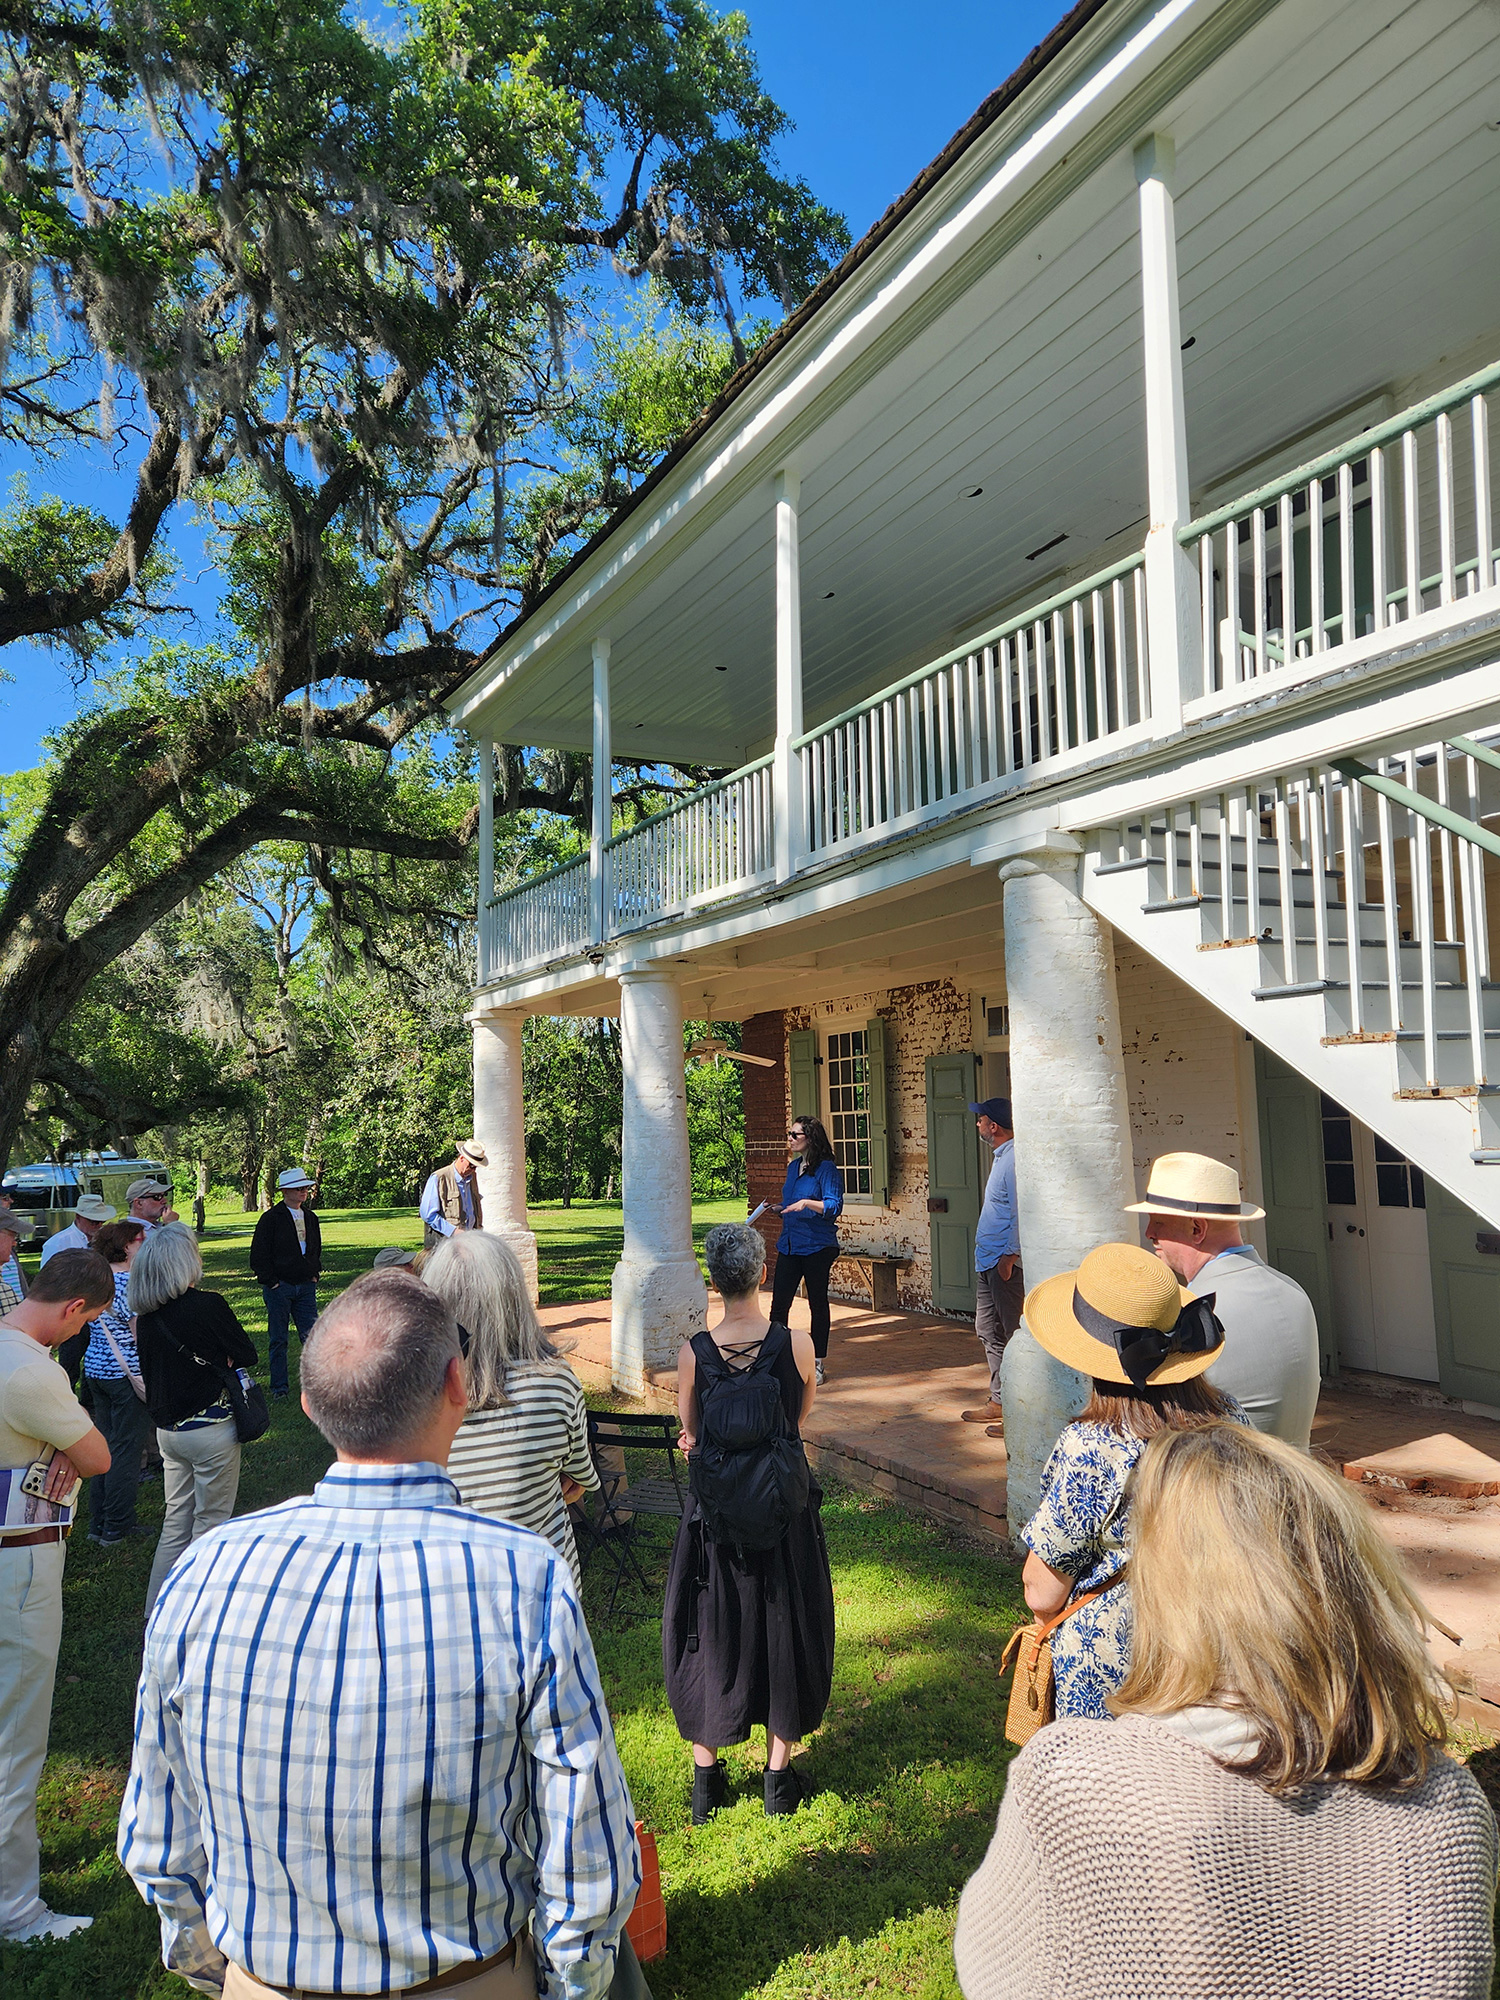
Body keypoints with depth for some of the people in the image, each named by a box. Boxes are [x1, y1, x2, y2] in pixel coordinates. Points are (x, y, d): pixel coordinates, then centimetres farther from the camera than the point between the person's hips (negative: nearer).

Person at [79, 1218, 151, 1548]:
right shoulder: (129, 1283, -20)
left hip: (96, 1369, 9)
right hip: (127, 1373, -9)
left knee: (106, 1445, 17)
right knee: (126, 1449, 1)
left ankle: (99, 1522, 24)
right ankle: (116, 1528, 9)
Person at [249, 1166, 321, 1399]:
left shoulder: (310, 1218, 12)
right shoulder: (271, 1218, -6)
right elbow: (258, 1255, -6)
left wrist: (314, 1275, 12)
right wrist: (271, 1282, -10)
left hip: (305, 1286, 4)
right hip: (279, 1286, -4)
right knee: (278, 1339, 4)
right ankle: (279, 1387, 14)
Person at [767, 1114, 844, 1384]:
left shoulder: (825, 1169, -10)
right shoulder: (793, 1166, 13)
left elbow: (834, 1206, -19)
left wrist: (807, 1203, -30)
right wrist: (779, 1207, 9)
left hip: (817, 1247, -6)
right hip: (789, 1245, 7)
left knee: (818, 1303, 6)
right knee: (779, 1303, 1)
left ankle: (818, 1363, 17)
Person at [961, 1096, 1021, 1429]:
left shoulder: (1014, 1159, -18)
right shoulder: (1000, 1156, 15)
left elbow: (1020, 1212, -22)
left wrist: (1009, 1256, -21)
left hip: (1005, 1261, -11)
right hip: (987, 1260, 11)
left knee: (1015, 1335, -4)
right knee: (988, 1331, 17)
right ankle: (999, 1402, 27)